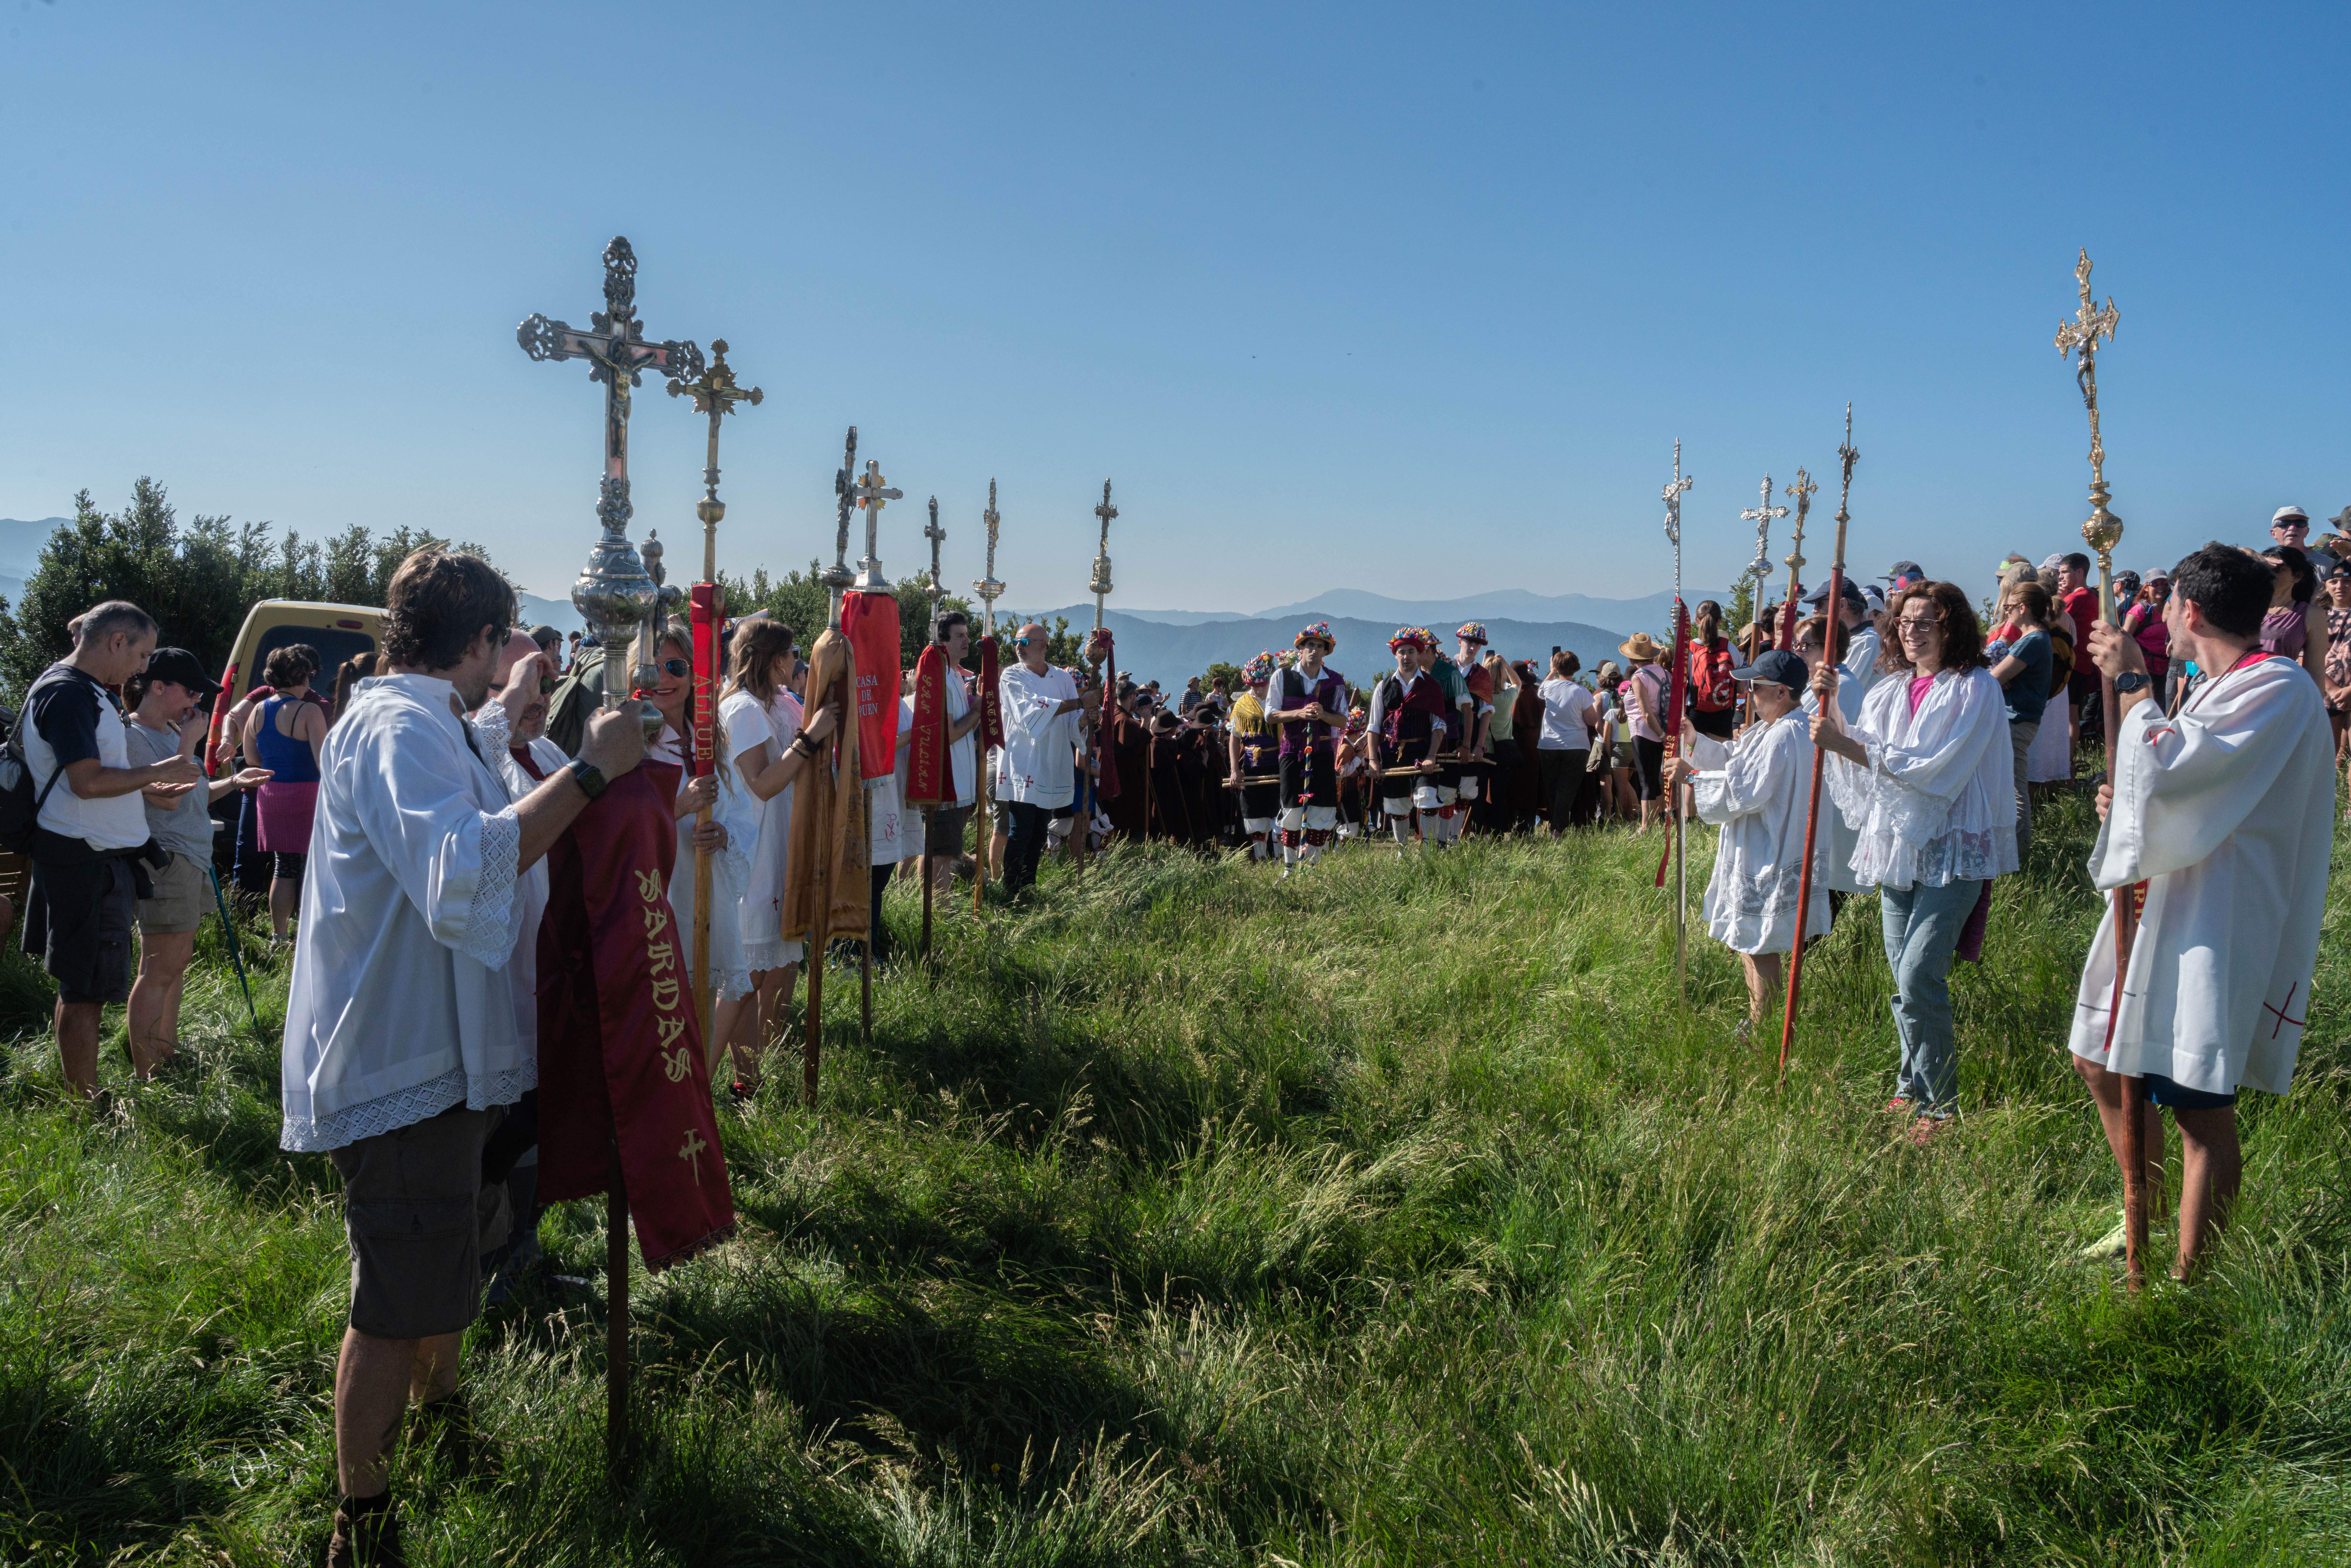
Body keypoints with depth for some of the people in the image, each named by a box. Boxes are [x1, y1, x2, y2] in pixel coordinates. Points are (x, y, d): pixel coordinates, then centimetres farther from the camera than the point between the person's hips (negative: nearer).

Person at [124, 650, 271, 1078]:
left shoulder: (171, 733, 16)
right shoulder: (133, 737, -13)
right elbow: (167, 798, -22)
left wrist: (233, 783, 11)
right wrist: (189, 744, -17)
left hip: (192, 859, 10)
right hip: (166, 862, -10)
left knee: (177, 963, 15)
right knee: (160, 970, -8)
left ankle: (168, 1052, 25)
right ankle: (145, 1075, -3)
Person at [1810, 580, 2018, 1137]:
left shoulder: (1975, 690, -8)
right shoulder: (1890, 690, 12)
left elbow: (1932, 768, -18)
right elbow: (1857, 759, 6)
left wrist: (1848, 746, -21)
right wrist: (1831, 707, -6)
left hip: (1953, 850, -6)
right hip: (1897, 846, 6)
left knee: (1918, 979, -13)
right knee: (1904, 979, 11)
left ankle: (1937, 1106, -1)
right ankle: (1911, 1089, 24)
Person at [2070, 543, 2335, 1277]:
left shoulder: (2279, 690, -15)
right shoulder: (2222, 688, 17)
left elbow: (2170, 768, -26)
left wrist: (2131, 683, -15)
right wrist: (2127, 804, 7)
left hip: (2212, 933, -10)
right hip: (2159, 911, 11)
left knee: (2200, 1108, -4)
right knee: (2101, 1064, 18)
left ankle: (2187, 1277, 5)